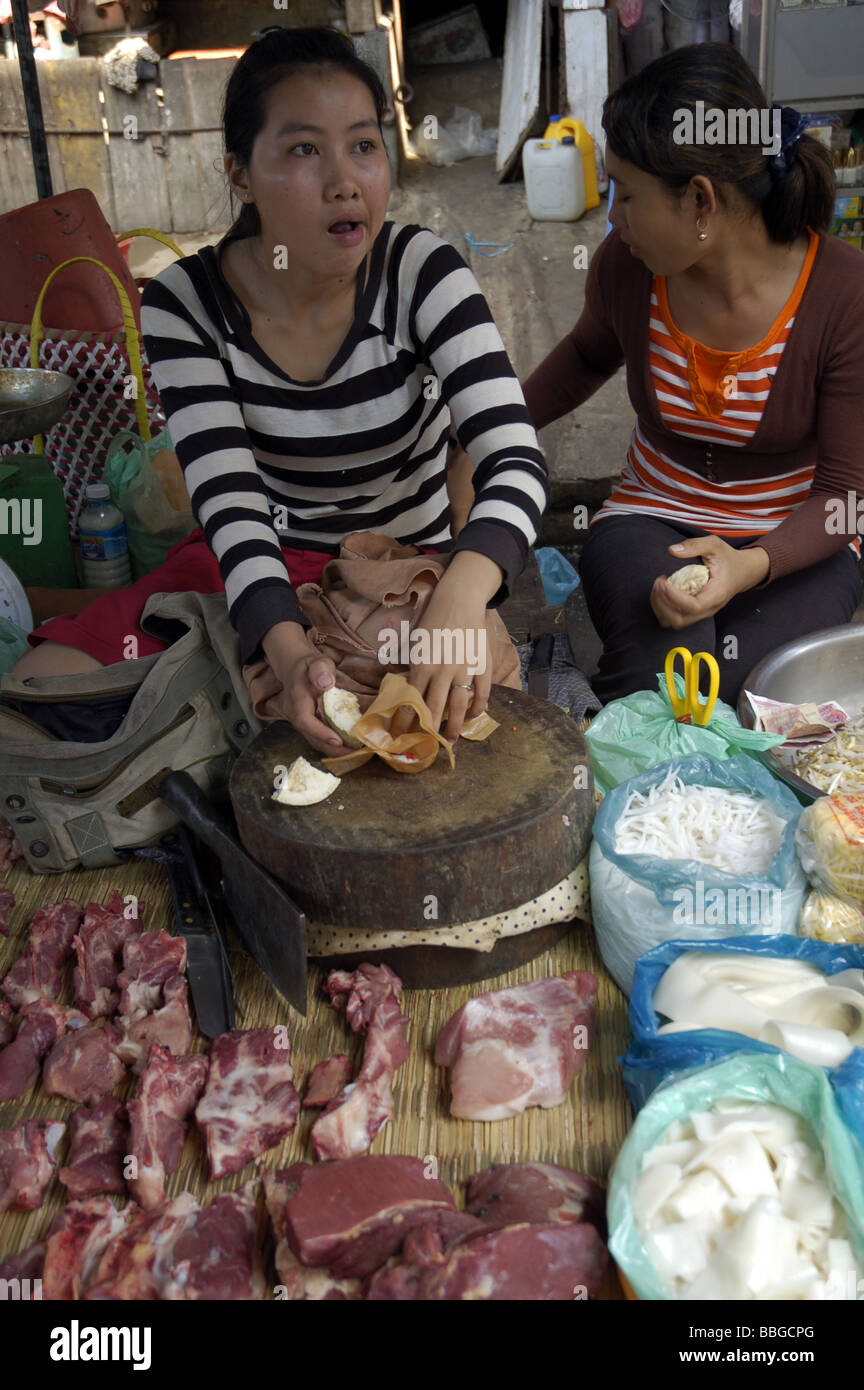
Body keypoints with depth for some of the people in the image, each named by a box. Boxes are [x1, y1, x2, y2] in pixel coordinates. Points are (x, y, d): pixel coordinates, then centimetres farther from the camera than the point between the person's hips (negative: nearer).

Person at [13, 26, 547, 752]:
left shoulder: (422, 273, -14)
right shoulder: (183, 304, -11)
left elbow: (516, 462, -24)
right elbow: (231, 503, -20)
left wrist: (458, 602, -46)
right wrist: (286, 647, -41)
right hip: (250, 570, 1)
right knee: (45, 683, -17)